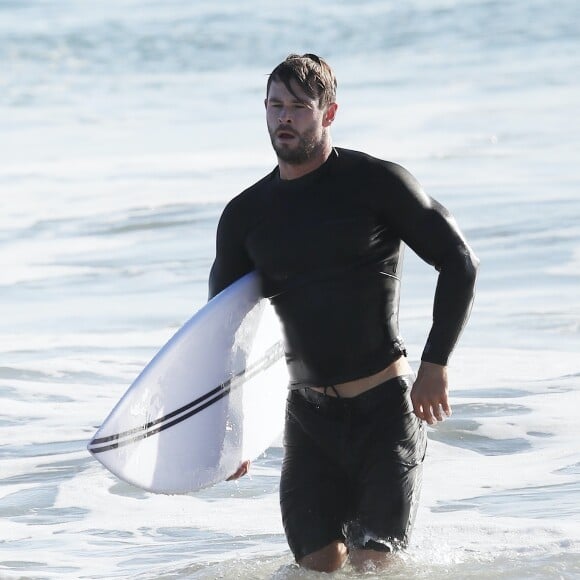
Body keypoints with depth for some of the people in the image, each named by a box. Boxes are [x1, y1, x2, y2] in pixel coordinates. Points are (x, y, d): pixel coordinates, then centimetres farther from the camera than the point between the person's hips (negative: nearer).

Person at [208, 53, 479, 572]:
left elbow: (458, 262, -1)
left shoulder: (377, 182, -5)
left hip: (385, 408, -3)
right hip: (308, 414, 3)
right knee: (320, 564, -4)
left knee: (373, 564, -10)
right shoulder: (245, 216, 6)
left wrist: (435, 365, -9)